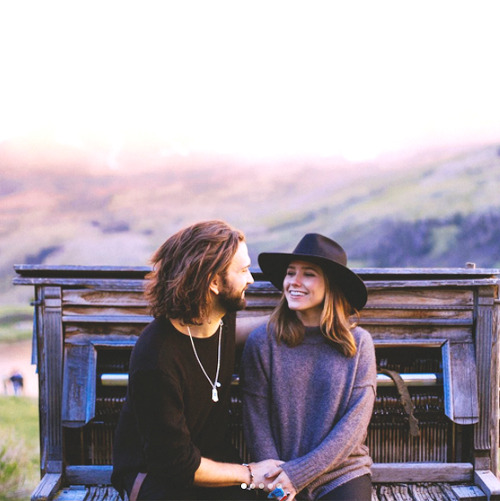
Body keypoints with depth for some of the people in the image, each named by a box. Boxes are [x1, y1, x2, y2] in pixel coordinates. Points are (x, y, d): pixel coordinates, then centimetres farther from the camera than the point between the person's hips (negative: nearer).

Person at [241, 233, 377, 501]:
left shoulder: (359, 343, -3)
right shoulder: (262, 341, -4)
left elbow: (355, 421, -6)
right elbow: (256, 421, -3)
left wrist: (299, 473, -13)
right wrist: (277, 478, -13)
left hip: (344, 477, 0)